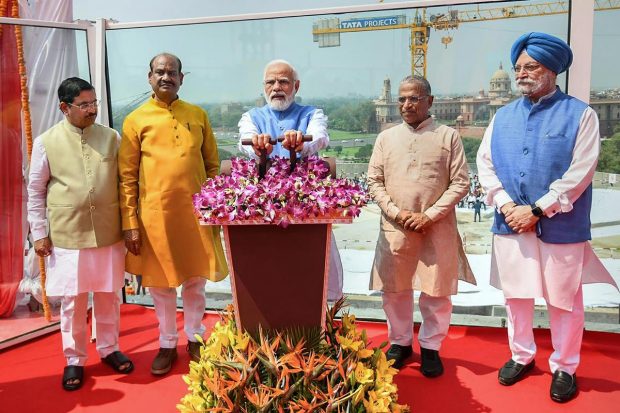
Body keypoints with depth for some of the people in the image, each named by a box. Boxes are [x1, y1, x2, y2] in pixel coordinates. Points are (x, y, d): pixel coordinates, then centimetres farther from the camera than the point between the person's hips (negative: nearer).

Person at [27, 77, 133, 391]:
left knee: (108, 295, 12)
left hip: (108, 232, 2)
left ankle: (109, 348, 32)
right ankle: (74, 359, 24)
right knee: (72, 300, 7)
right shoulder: (46, 142, -1)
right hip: (66, 235, -1)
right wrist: (39, 233, 2)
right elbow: (35, 191, 4)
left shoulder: (111, 137, 3)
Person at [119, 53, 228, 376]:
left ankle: (194, 338, 32)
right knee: (161, 284, 11)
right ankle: (167, 344, 29)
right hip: (156, 214, -1)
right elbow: (126, 176, -1)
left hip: (196, 212, 2)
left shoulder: (198, 115, 7)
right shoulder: (136, 120, 0)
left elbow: (213, 165, 10)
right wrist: (130, 222, -6)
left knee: (196, 281, 13)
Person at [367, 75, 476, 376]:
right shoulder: (386, 138, 7)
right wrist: (397, 213, -8)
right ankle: (400, 342, 31)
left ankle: (431, 347, 25)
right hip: (395, 229, 2)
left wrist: (429, 216, -12)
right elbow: (374, 181, 6)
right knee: (394, 289, 11)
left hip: (437, 229, -2)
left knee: (436, 291, 6)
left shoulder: (448, 136, 1)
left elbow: (460, 183, -2)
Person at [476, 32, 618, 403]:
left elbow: (580, 172, -11)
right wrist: (506, 206, -9)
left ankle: (564, 368, 26)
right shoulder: (503, 117, 9)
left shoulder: (580, 114, -4)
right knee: (516, 293, 14)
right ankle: (521, 356, 32)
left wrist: (537, 210, -15)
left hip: (561, 228, -4)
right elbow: (485, 163, 5)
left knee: (564, 300, 7)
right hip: (511, 223, 4)